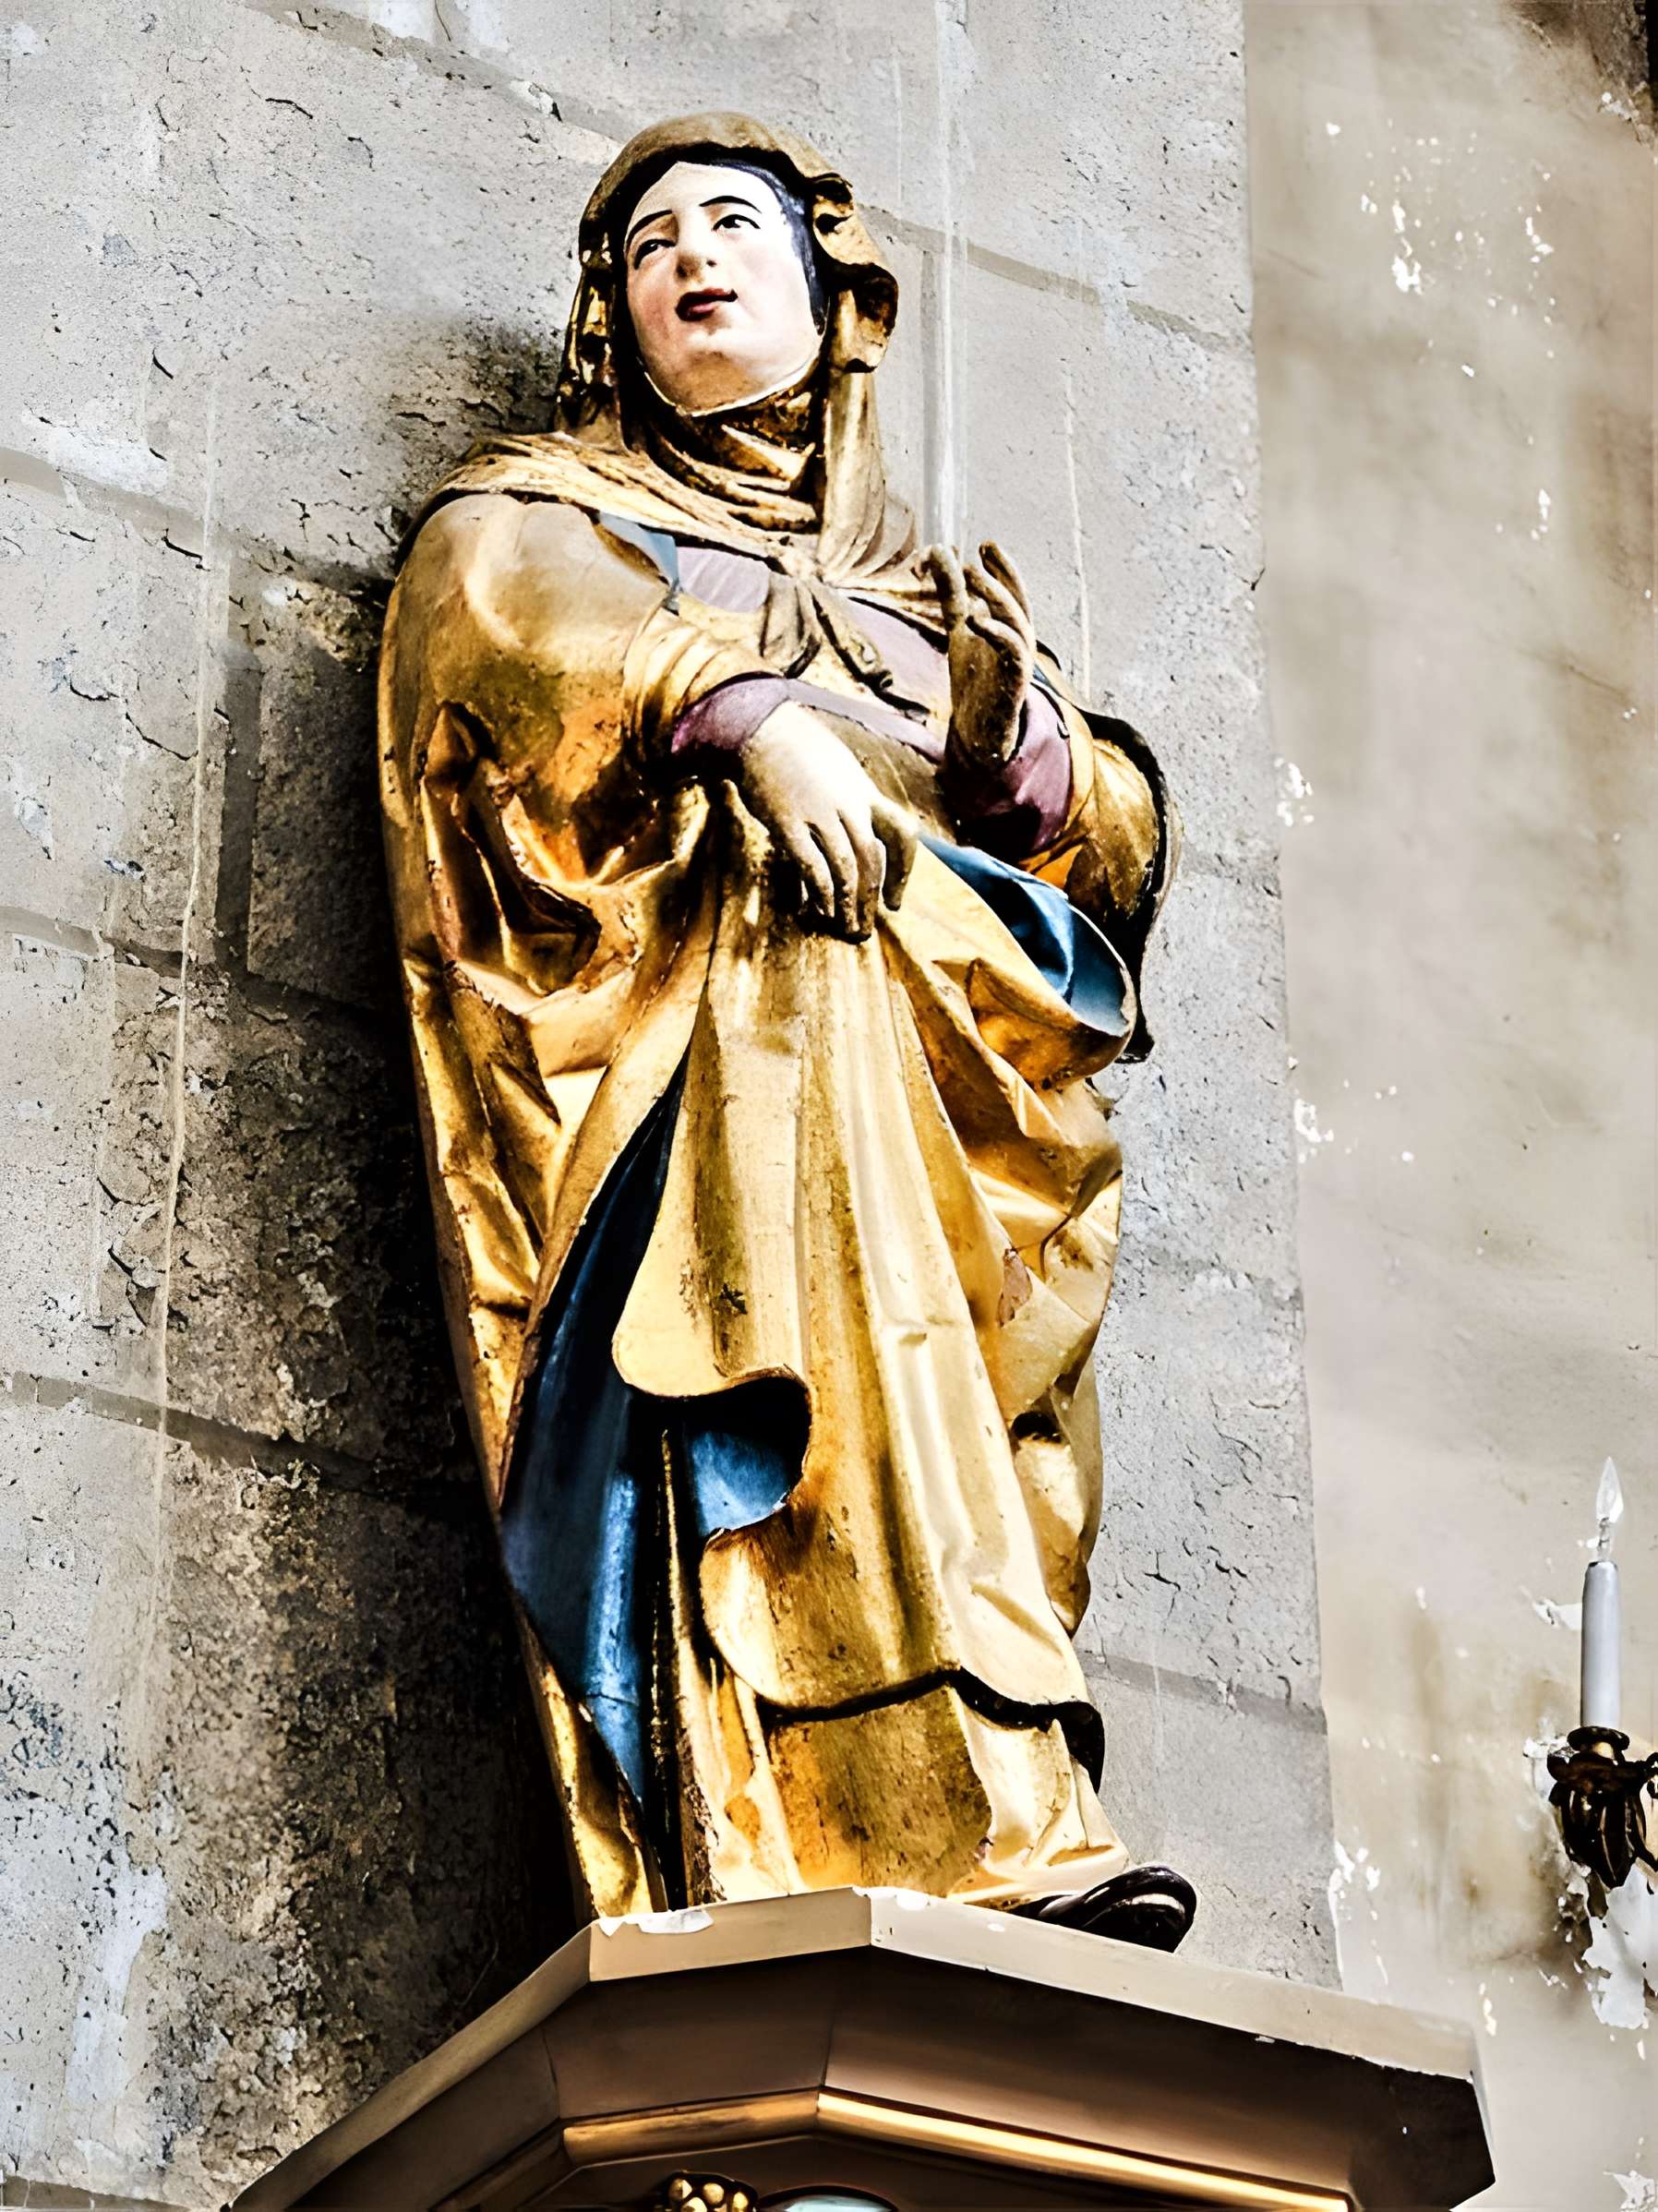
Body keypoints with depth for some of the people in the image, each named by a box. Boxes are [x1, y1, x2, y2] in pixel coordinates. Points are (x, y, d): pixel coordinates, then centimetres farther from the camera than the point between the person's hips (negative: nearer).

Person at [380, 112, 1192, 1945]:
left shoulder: (923, 590, 34)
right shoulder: (550, 502, 25)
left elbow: (1117, 842, 22)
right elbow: (507, 602, -1)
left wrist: (1025, 738, -1)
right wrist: (744, 712, -19)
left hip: (949, 1005, 4)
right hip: (687, 1009, -4)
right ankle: (972, 1814, -46)